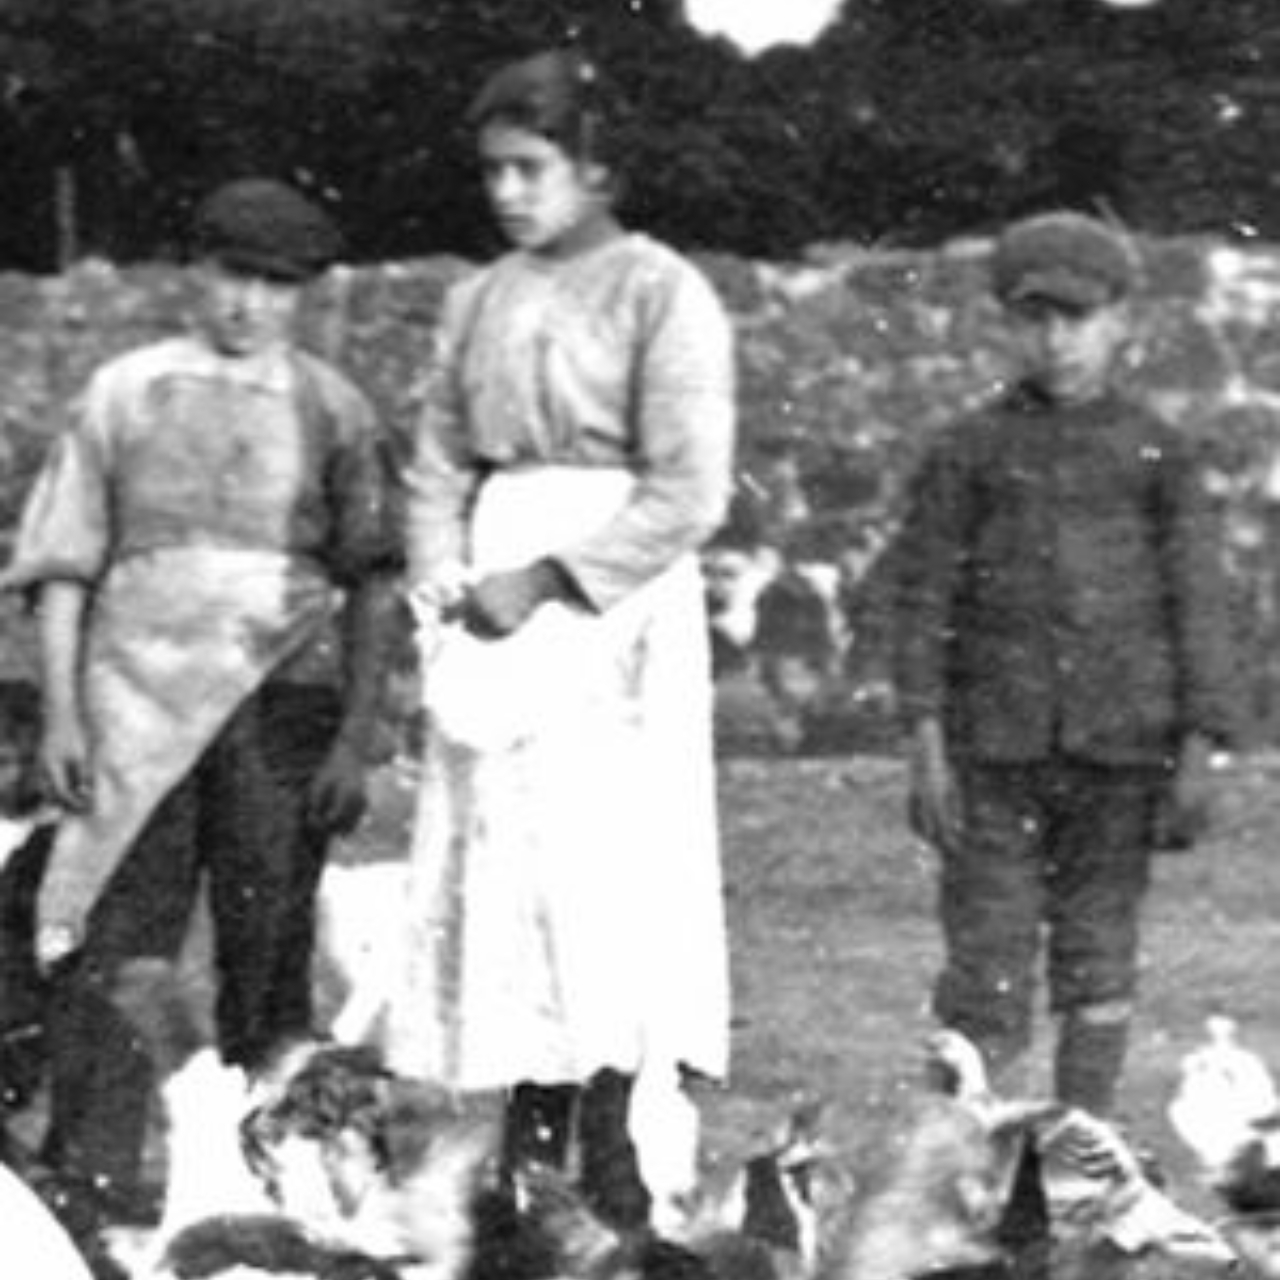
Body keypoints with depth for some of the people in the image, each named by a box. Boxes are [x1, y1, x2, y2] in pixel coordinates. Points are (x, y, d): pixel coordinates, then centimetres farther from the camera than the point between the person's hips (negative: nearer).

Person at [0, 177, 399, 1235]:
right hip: (137, 701, 0)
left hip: (281, 703, 0)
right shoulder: (125, 394, 10)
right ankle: (90, 1205, -5)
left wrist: (357, 739, -4)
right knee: (113, 956, -5)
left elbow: (371, 587, 5)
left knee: (267, 957, 2)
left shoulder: (330, 410, 8)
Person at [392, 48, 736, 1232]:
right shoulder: (480, 304, 13)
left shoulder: (662, 294, -5)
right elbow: (440, 466, 14)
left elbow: (688, 494, -11)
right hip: (494, 612, 6)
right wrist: (449, 581, -4)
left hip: (616, 603, -6)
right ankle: (526, 1168, 4)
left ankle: (618, 1175, -9)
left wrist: (545, 580, -14)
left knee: (605, 869, -10)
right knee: (494, 871, 1)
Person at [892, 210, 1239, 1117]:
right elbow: (925, 594, 2)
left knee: (1099, 956, 7)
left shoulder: (1157, 457, 5)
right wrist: (927, 742, -5)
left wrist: (1200, 749, -2)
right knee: (988, 959, -4)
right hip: (998, 745, -1)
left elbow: (1196, 602, 4)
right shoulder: (971, 454, 4)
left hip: (1120, 742, 1)